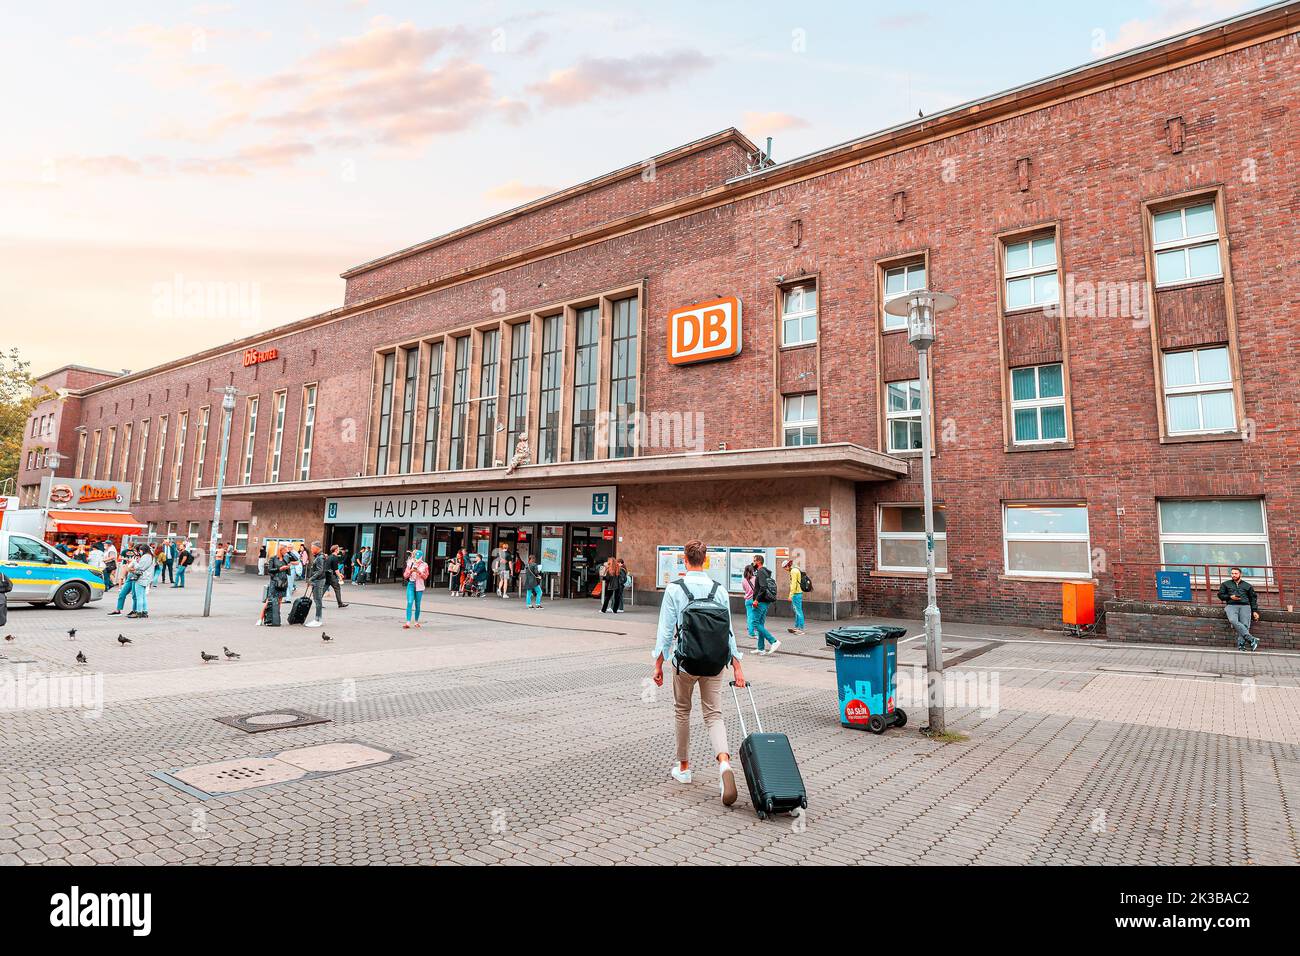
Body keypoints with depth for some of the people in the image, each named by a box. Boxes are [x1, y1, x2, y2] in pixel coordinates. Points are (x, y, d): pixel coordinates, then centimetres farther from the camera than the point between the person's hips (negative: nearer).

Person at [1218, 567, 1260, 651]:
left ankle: (1241, 645, -33)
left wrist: (1255, 611, 11)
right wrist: (1230, 597, -3)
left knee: (1245, 625, -23)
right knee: (1233, 621, -32)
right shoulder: (1226, 584, 24)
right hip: (1231, 606, -1)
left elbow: (1253, 598, 22)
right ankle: (1252, 639, -35)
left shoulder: (1248, 585, 25)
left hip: (1245, 606, 1)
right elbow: (1220, 595, 17)